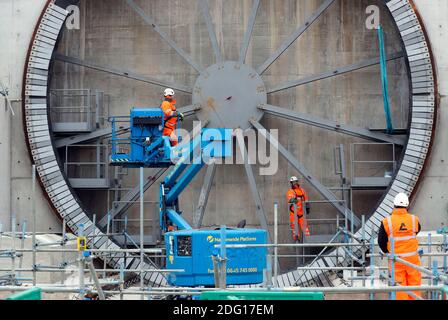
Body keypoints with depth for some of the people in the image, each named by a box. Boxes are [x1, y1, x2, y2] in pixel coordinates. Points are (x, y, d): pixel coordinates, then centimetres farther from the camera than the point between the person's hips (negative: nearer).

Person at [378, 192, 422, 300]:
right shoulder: (414, 220, -5)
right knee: (414, 284, 10)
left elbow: (381, 241, -1)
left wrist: (387, 251, 18)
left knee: (399, 286, 6)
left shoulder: (386, 222, -9)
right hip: (412, 258, 1)